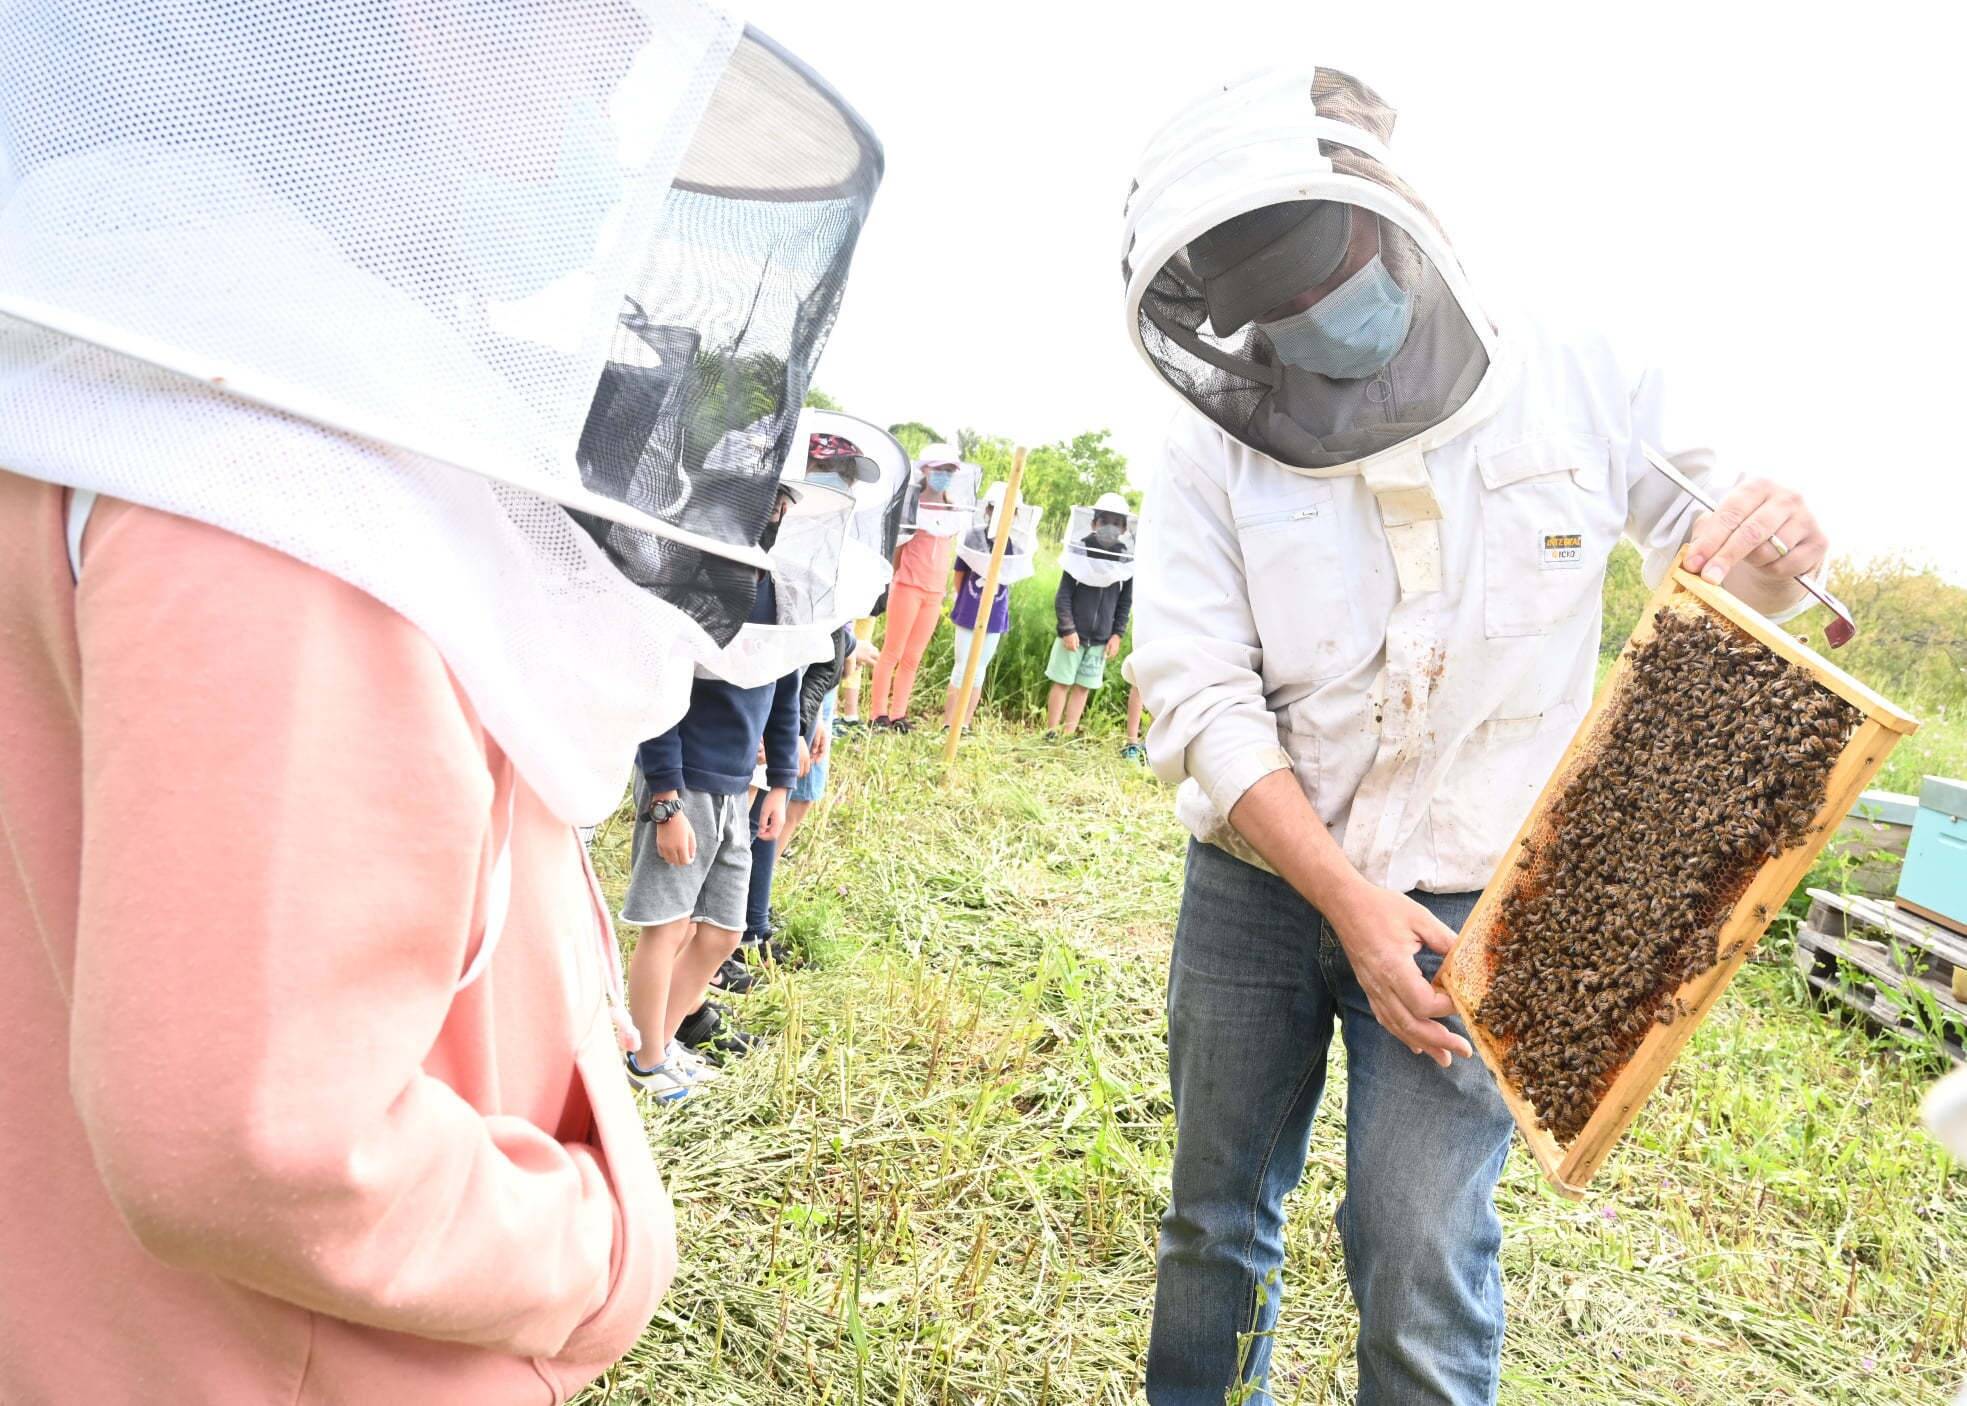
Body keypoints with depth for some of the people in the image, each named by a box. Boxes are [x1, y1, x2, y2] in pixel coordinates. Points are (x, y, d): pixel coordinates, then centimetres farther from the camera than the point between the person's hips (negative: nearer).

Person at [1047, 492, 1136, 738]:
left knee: (1083, 687, 7)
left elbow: (1125, 601, 8)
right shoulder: (1081, 550, -6)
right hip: (1074, 634, -3)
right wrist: (1067, 629, -13)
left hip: (1101, 638, 3)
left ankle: (1069, 735, 13)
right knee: (1062, 683, 1)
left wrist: (1117, 634, 2)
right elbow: (1063, 595, -6)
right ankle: (1051, 733, 8)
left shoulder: (1126, 558, 1)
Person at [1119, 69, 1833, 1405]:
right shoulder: (1217, 453, -9)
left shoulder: (1576, 386, -6)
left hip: (1466, 904, -1)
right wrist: (1349, 900, -21)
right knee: (1215, 1222, 15)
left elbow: (1723, 570, 5)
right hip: (1259, 881, 1)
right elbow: (1202, 702, -14)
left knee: (1422, 1268, -5)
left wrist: (1778, 542, -20)